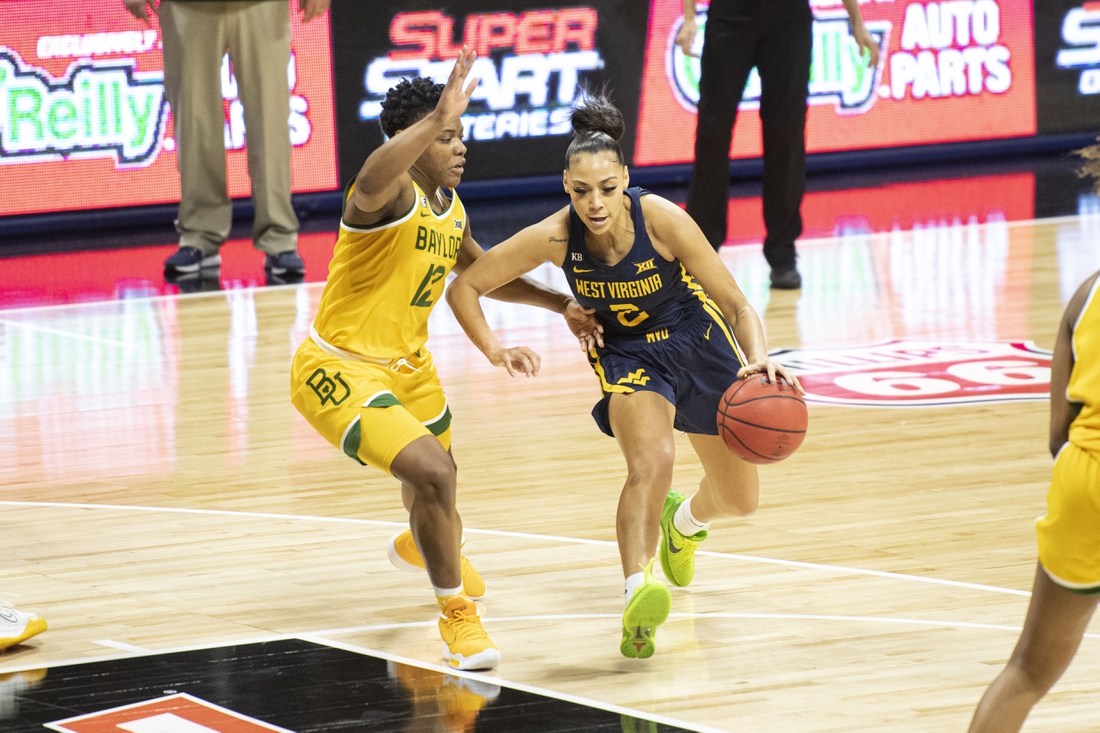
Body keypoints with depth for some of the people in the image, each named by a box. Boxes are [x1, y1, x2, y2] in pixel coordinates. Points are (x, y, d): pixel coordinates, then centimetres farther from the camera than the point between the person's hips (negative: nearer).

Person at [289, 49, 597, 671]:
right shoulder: (393, 194, -25)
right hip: (340, 370, -9)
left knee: (436, 476, 30)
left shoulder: (450, 210, 2)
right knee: (432, 473, -25)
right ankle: (458, 613, -4)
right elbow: (372, 182, -53)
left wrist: (560, 304, 14)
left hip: (407, 363, 9)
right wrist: (438, 119, -64)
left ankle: (423, 546, 67)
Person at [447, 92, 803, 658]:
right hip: (625, 352, -1)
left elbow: (734, 302, -25)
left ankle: (683, 521, 49)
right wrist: (496, 352, -29)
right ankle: (637, 594, -43)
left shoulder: (663, 221, -31)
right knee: (650, 463, -33)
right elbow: (465, 287, -16)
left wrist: (757, 358, -43)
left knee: (739, 500, 13)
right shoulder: (554, 237, -27)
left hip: (696, 339, 1)